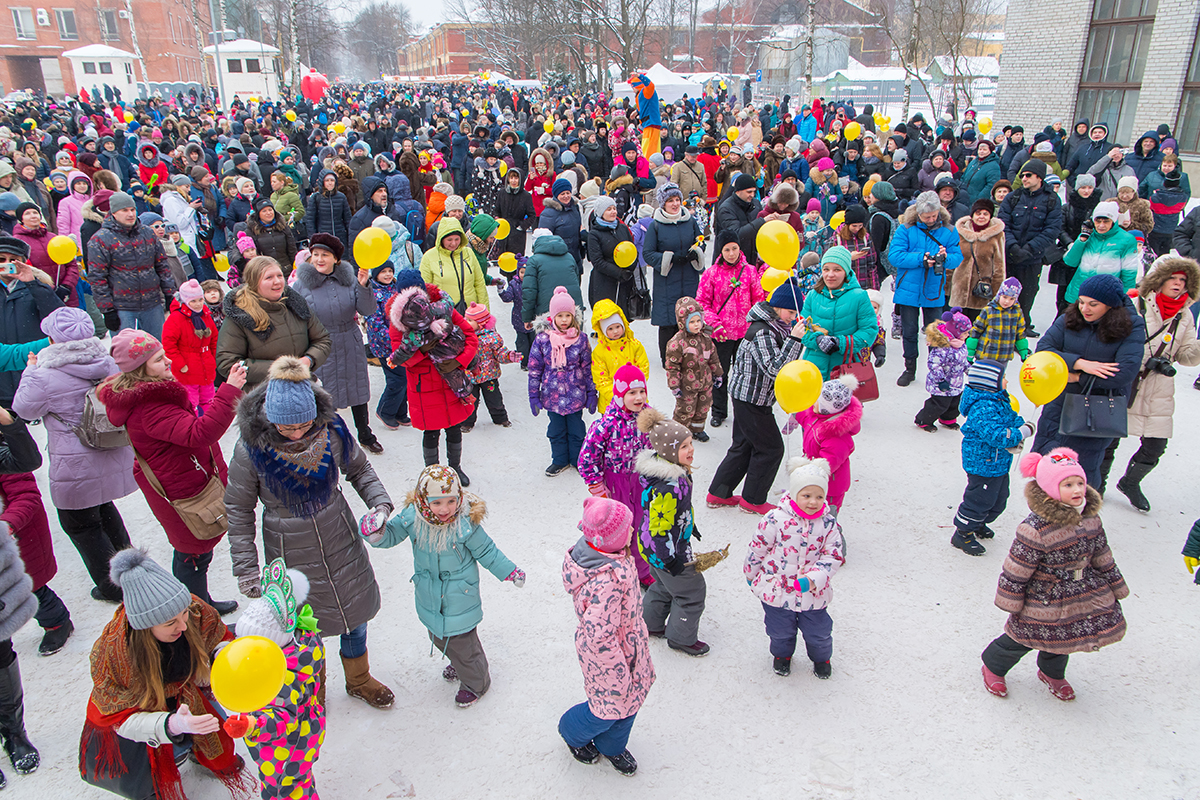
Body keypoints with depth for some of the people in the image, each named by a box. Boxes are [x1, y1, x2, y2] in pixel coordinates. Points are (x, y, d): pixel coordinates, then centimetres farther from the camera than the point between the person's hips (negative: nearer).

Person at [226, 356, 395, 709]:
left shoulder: (331, 429, -16)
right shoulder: (250, 449, -21)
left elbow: (359, 469, 3)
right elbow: (239, 510, -9)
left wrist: (380, 502, -13)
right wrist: (246, 568, -10)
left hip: (340, 541, 3)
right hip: (290, 552, -3)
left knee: (354, 614, 18)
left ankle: (358, 679, 46)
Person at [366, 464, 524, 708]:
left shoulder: (466, 524, -25)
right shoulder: (412, 518, -18)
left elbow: (486, 552, -11)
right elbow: (391, 534, -7)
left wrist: (509, 571, -11)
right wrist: (377, 533, -30)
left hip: (460, 596, -5)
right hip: (429, 595, 5)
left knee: (461, 640, 6)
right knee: (438, 636, 26)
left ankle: (475, 682, 35)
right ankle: (460, 664, 57)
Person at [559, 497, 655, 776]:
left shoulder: (597, 551, -12)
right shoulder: (607, 580, -41)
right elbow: (598, 637, -36)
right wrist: (619, 673, -22)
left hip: (629, 642, 8)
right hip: (609, 654, -8)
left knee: (631, 697, 26)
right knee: (612, 705, 18)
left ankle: (612, 745, 53)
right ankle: (574, 734, 49)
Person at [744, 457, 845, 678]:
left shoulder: (828, 523, -10)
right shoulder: (776, 519, -19)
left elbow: (834, 556, -8)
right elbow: (757, 548, -6)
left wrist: (812, 579, -22)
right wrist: (751, 574, 7)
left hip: (813, 593, 2)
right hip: (777, 590, -1)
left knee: (818, 631, 16)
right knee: (780, 631, 18)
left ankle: (821, 658, 48)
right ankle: (782, 655, 50)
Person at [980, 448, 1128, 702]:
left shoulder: (1090, 519, -7)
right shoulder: (1037, 527, -30)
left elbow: (1102, 556, 9)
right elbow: (1017, 569, -22)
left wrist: (1115, 587, 15)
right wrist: (1011, 602, -16)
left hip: (1082, 592, 7)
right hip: (1043, 597, -7)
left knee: (1062, 636, 23)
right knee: (1023, 635, 8)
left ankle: (1052, 673, 52)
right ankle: (993, 666, 35)